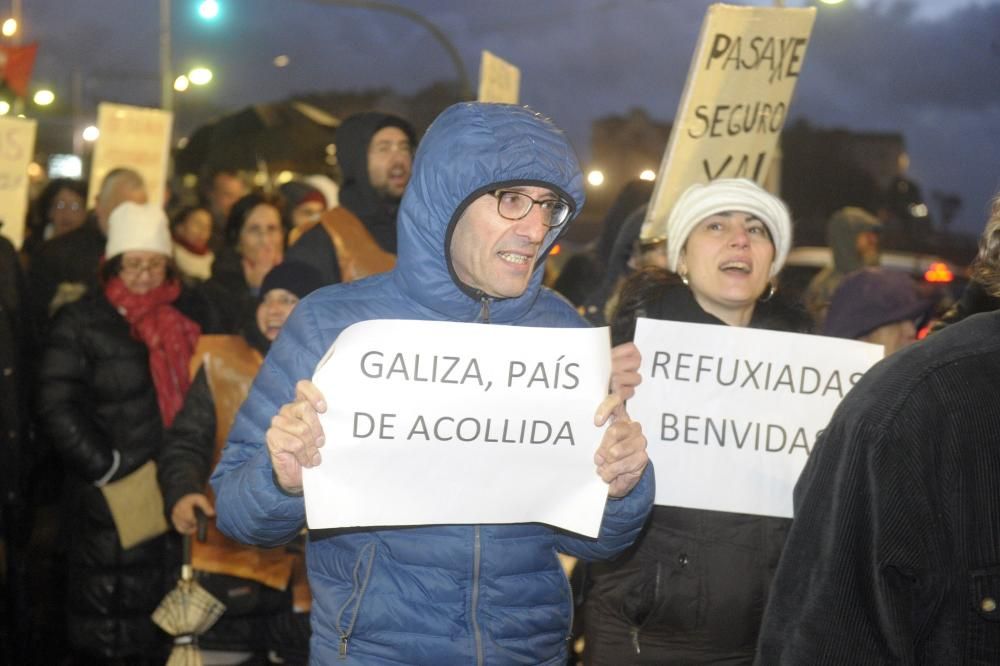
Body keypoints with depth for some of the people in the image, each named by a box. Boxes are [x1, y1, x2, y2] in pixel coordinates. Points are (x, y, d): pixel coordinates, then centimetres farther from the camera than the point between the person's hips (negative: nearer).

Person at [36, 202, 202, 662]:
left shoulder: (183, 318, 11)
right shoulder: (82, 323, -2)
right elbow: (58, 408, -8)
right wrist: (111, 469, -12)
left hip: (175, 490, 4)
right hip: (109, 500, -4)